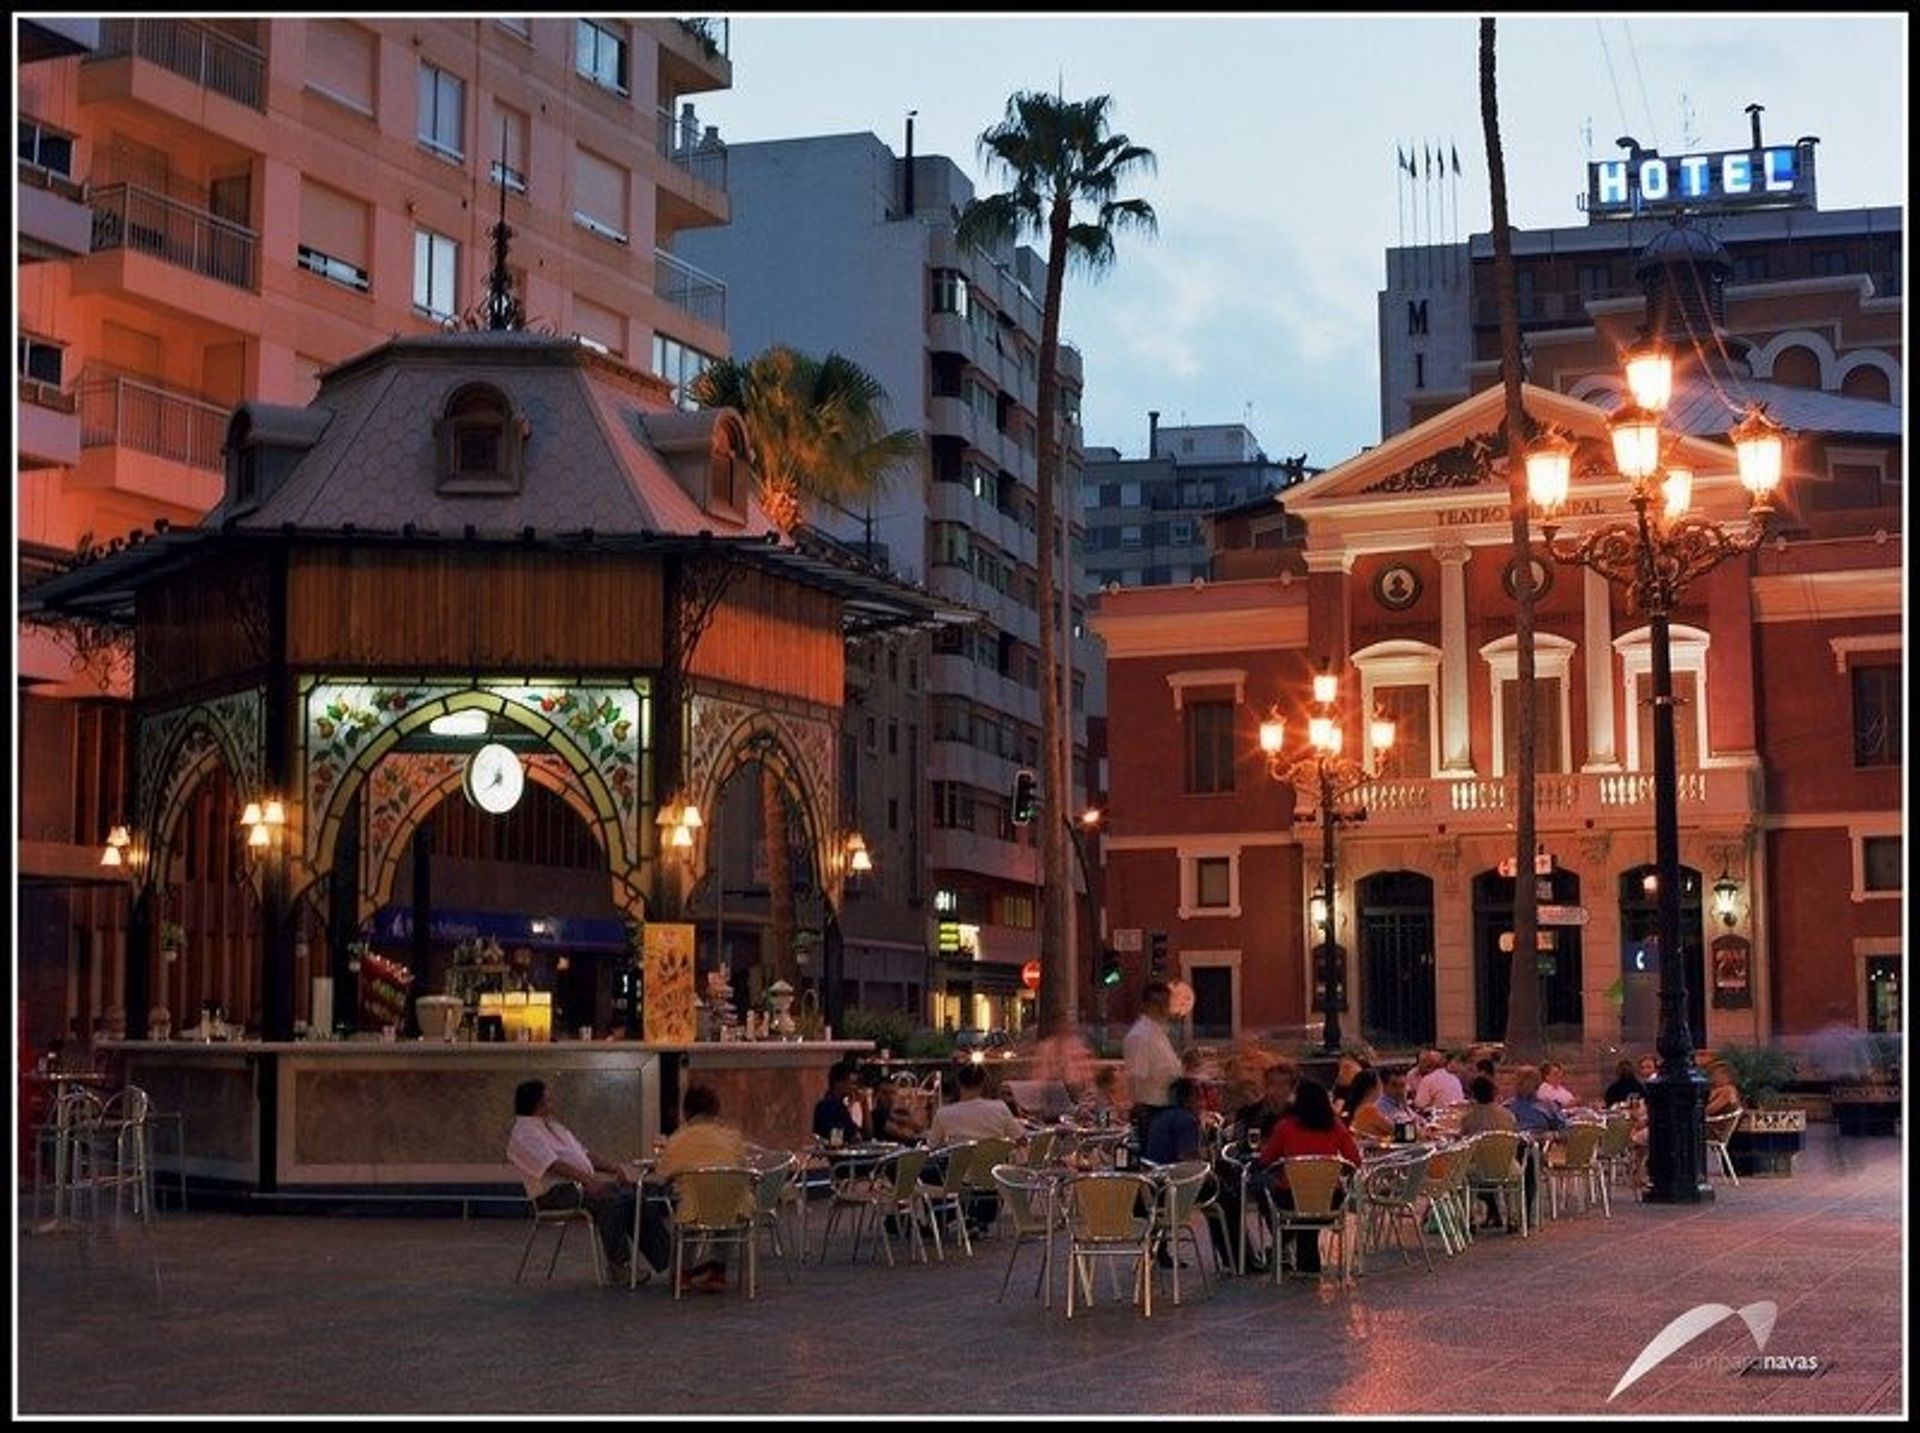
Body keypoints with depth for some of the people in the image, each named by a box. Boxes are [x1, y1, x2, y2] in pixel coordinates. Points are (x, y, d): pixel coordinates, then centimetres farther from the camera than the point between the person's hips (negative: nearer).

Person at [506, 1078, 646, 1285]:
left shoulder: (553, 1126, 22)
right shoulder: (523, 1134, -8)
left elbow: (583, 1153, 22)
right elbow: (552, 1165, -22)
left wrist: (613, 1168, 5)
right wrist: (587, 1179, -33)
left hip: (582, 1182, 9)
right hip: (553, 1192, -9)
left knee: (631, 1193, -9)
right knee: (610, 1200, -31)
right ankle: (618, 1266, -25)